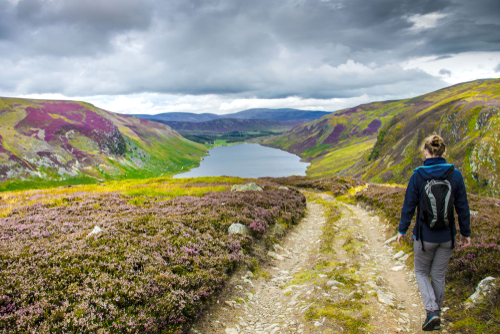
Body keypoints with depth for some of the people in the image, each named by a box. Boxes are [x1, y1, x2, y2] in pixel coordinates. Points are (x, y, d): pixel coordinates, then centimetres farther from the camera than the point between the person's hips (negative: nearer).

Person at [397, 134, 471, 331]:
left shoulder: (418, 176, -13)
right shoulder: (455, 175, -7)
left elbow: (409, 206, -7)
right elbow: (462, 208, 0)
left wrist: (402, 230, 5)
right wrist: (466, 233, 12)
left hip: (424, 236, -2)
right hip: (447, 237, 3)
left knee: (421, 272, 18)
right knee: (438, 275, 18)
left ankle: (432, 311, 0)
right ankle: (436, 316, 29)